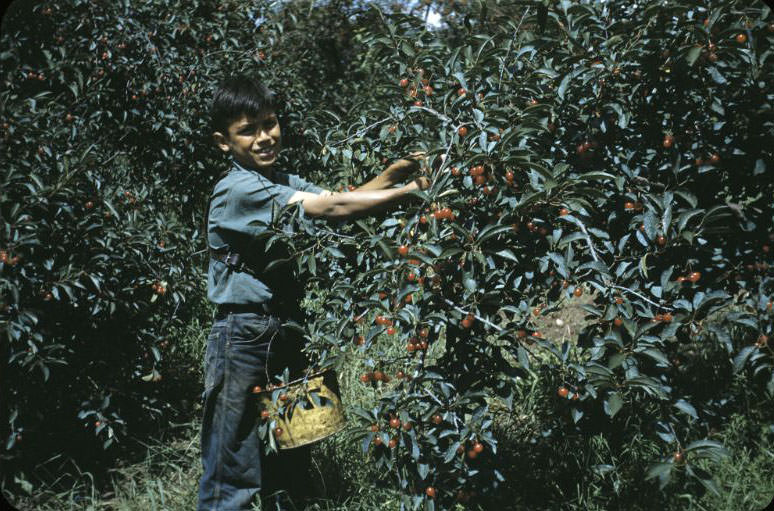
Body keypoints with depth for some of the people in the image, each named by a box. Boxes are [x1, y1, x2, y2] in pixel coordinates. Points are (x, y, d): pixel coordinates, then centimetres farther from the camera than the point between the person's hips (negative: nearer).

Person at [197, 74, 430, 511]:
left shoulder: (286, 183, 11)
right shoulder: (237, 189, -17)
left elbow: (338, 200, -2)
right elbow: (333, 209, -24)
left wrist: (393, 174, -17)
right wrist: (411, 191, -25)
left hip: (288, 330, 8)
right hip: (245, 338, -8)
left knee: (291, 458, 18)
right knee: (234, 471, 2)